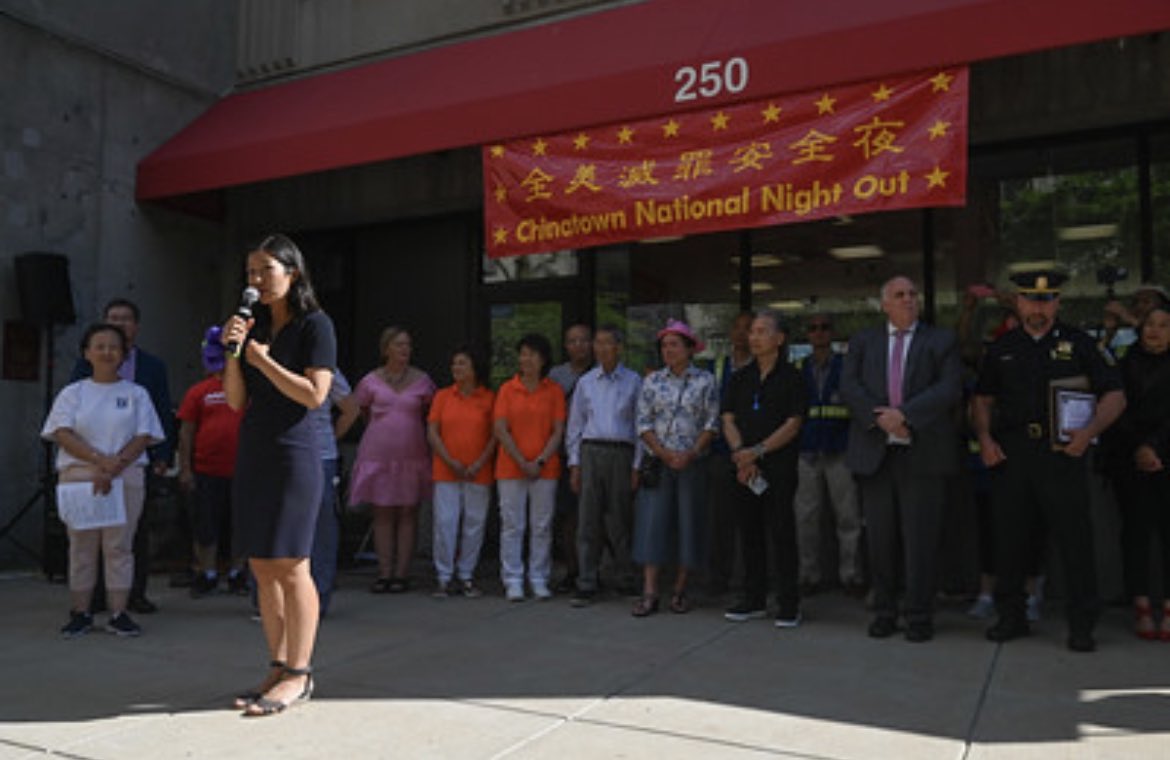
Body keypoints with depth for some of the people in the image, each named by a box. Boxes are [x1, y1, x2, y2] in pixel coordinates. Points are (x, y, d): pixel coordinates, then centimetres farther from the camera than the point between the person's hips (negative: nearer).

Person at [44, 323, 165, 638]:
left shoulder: (136, 394, 9)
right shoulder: (72, 393, 10)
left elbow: (142, 438, 0)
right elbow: (62, 434, -3)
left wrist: (114, 468, -15)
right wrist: (100, 460, -18)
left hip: (126, 477, -1)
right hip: (78, 475, 1)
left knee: (119, 545, -1)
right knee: (81, 545, 4)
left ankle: (118, 613, 4)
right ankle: (81, 613, 12)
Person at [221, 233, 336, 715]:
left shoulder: (314, 324, -3)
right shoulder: (255, 326, 16)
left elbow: (315, 394, -14)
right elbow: (236, 400, 12)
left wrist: (262, 359, -10)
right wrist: (233, 353, -2)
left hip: (293, 454, -7)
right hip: (253, 454, 7)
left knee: (290, 567, -6)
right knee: (262, 568, 7)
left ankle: (298, 676, 2)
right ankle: (279, 669, 16)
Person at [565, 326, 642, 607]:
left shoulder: (633, 381, 6)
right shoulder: (586, 382, 12)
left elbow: (640, 426, 5)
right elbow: (575, 425, 13)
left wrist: (637, 467, -1)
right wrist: (574, 464, 6)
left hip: (621, 453, -1)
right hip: (591, 451, 2)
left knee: (620, 520, 2)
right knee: (588, 519, -2)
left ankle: (626, 581, 17)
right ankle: (586, 584, 3)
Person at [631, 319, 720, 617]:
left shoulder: (705, 381, 2)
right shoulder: (652, 381, 6)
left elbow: (712, 424, -1)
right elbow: (643, 424, 3)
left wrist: (690, 454, -13)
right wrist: (664, 453, -10)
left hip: (693, 463, 0)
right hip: (657, 464, 1)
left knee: (690, 522, 3)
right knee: (652, 522, -5)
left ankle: (679, 590, 15)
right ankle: (649, 593, -3)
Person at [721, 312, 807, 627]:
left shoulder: (791, 377, -1)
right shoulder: (740, 378, 13)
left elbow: (793, 424, -8)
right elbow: (728, 420, 8)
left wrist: (758, 451, -16)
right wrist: (740, 453, -8)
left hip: (779, 467, -4)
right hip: (744, 468, 5)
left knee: (781, 534, -4)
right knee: (750, 533, 9)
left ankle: (789, 604, 4)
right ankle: (754, 600, 19)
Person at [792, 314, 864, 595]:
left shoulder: (847, 366, 5)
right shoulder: (798, 369, 11)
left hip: (840, 452, -2)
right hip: (807, 452, 2)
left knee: (848, 517, 1)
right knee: (806, 518, 4)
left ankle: (850, 575, 12)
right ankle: (809, 575, 13)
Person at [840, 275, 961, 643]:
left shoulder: (941, 340, 8)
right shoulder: (862, 341, 14)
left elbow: (949, 389, -6)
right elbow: (849, 386, 1)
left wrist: (904, 414, -17)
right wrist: (879, 418, -14)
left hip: (922, 454, -2)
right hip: (874, 452, 2)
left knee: (920, 538, 0)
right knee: (879, 539, 7)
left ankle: (919, 616, 11)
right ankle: (884, 612, 18)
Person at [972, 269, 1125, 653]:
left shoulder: (1079, 344, 5)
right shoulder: (1002, 348, 13)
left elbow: (1115, 395, 3)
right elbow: (982, 399, 17)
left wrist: (1089, 432, -13)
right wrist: (985, 439, 1)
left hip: (1062, 452, -2)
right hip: (1010, 453, 3)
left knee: (1075, 537, -1)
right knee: (1008, 537, 7)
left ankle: (1082, 625, 11)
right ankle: (1011, 616, 21)